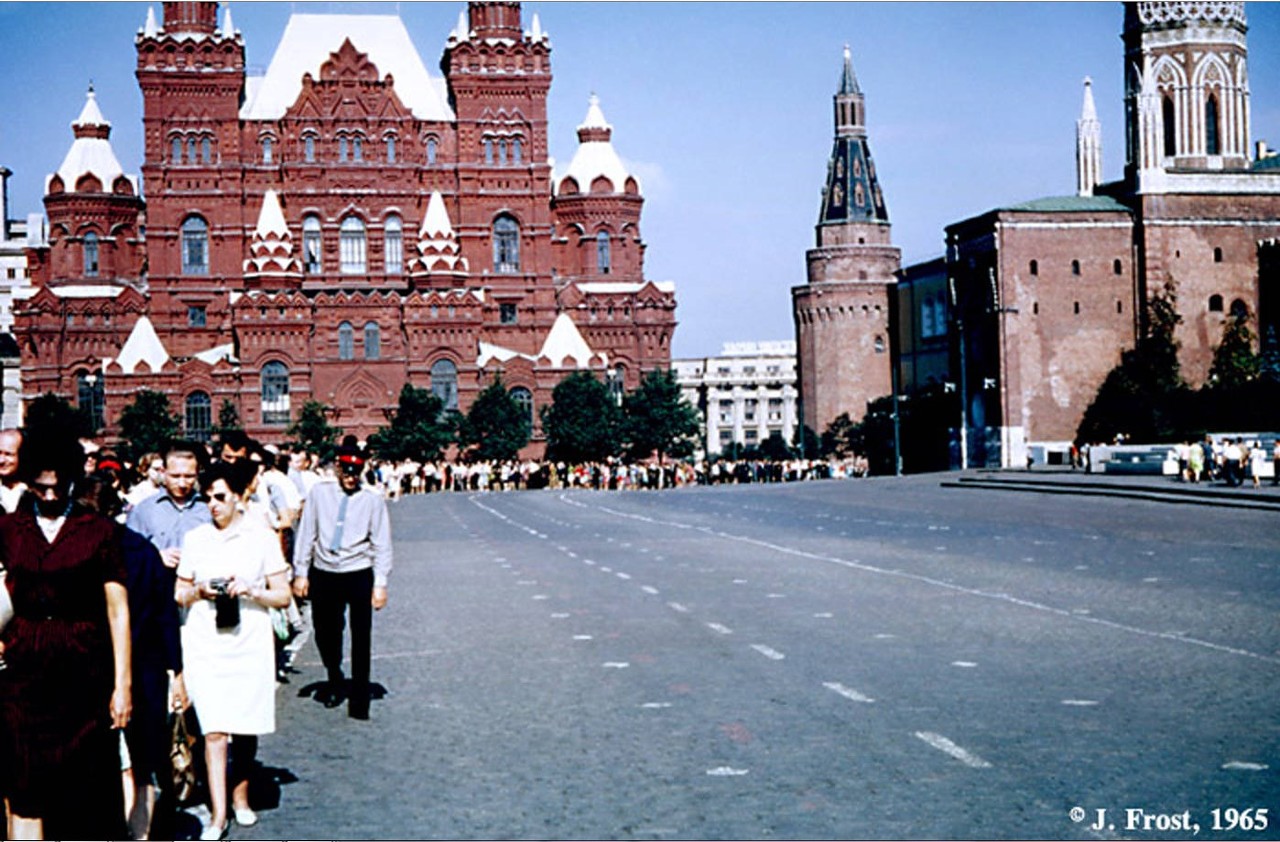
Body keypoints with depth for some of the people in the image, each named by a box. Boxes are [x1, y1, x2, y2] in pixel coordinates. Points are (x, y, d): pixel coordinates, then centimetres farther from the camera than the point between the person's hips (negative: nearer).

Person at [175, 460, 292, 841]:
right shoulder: (195, 538, 7)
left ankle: (241, 797, 28)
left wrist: (250, 591, -14)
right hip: (205, 643, 0)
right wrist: (198, 591, -6)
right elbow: (179, 595, 14)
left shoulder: (262, 537, 2)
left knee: (246, 728, 8)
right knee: (214, 729, -8)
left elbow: (283, 595, 2)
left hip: (250, 643, 0)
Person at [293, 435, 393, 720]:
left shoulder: (373, 500, -2)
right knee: (325, 633, 13)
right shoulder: (319, 494, 2)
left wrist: (380, 584, -6)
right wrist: (300, 573, 2)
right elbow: (306, 534, 5)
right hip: (323, 574, 2)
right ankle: (335, 682, 39)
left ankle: (359, 700, 9)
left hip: (359, 575, -2)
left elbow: (381, 544, -1)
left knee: (361, 640, -1)